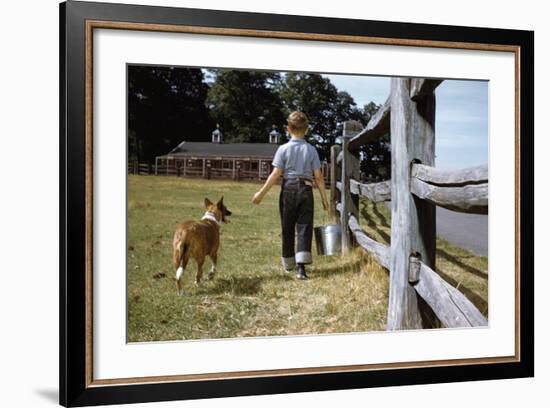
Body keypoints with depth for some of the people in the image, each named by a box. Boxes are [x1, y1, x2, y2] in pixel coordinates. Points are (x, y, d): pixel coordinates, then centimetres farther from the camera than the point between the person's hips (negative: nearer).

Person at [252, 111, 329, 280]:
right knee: (304, 228, -2)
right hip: (306, 190, 0)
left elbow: (275, 174, -7)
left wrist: (261, 193, -2)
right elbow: (318, 177, 0)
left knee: (287, 228, 14)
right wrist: (324, 198, 8)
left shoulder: (283, 149, -3)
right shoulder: (311, 149, 1)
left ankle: (288, 262, 30)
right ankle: (301, 266, -17)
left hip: (288, 189, 0)